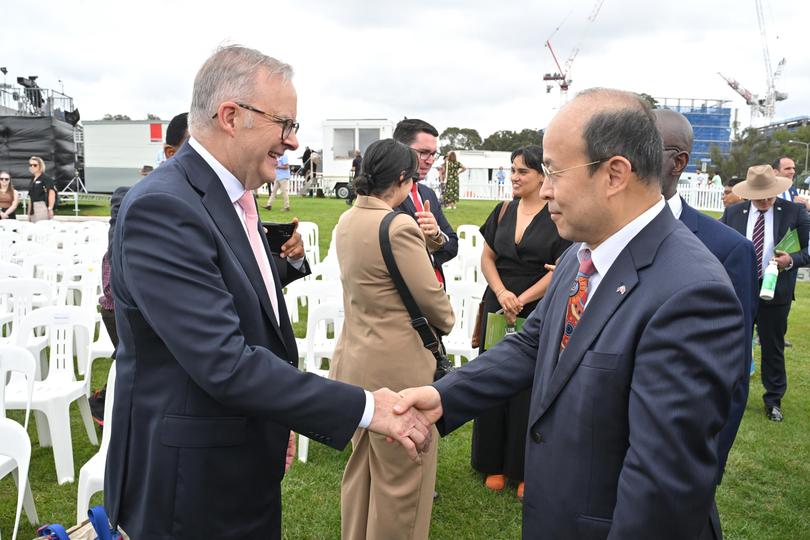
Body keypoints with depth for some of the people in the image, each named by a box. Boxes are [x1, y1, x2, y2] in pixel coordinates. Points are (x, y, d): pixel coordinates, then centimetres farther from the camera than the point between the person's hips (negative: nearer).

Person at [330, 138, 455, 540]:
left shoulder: (347, 221, 4)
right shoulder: (400, 227, -23)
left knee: (361, 465, 24)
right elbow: (431, 297, -16)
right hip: (396, 367, -9)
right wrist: (446, 321, 6)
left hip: (354, 360, 9)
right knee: (400, 478, 10)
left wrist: (424, 239, 8)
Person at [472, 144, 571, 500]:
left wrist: (521, 300, -15)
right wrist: (502, 293, -9)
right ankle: (494, 463, 24)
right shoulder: (504, 211, 7)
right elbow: (487, 257, 7)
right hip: (498, 307, 5)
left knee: (530, 388, 3)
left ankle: (527, 469, 19)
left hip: (538, 312, -4)